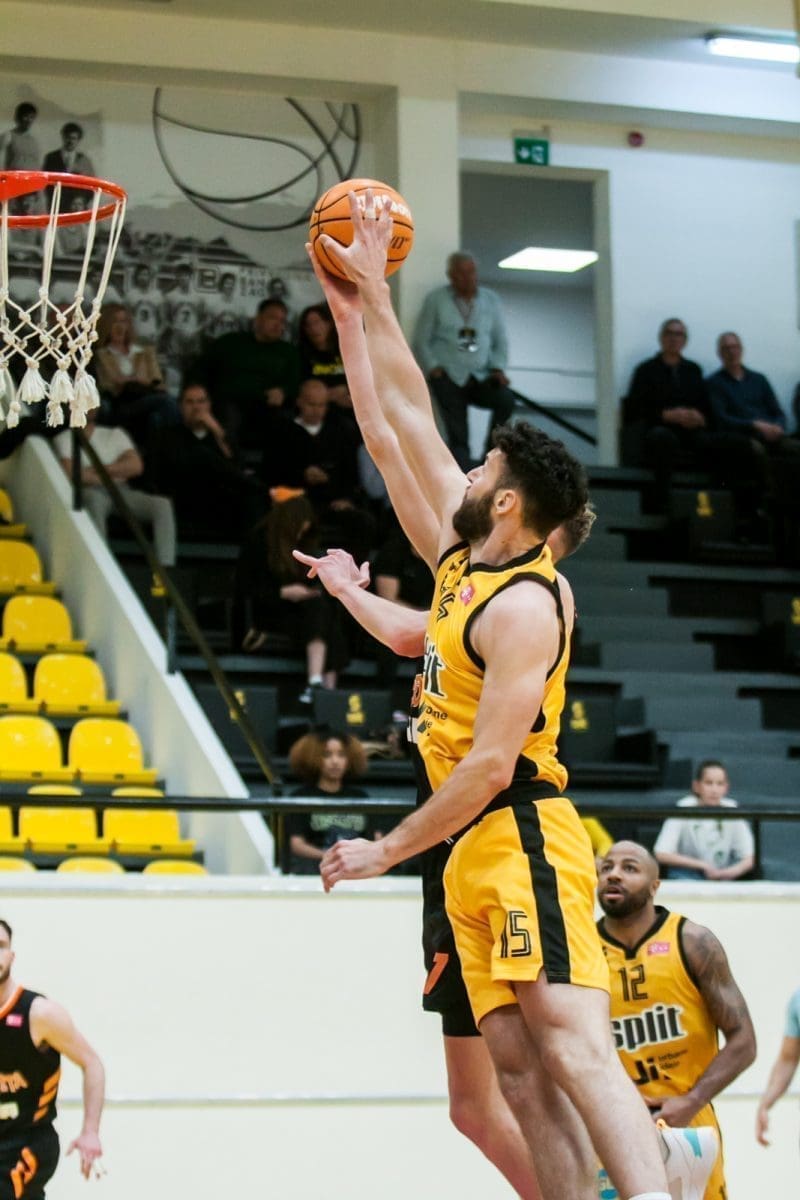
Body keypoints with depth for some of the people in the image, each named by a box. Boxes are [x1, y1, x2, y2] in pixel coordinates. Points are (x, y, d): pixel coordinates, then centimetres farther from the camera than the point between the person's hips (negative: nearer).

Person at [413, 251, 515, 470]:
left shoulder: (490, 300, 12)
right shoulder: (436, 300, 5)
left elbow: (500, 341, 14)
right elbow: (421, 341, 6)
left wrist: (499, 368, -3)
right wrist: (434, 368, -9)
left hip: (481, 376, 2)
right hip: (448, 376, -2)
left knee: (506, 399, -27)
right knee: (458, 435, -13)